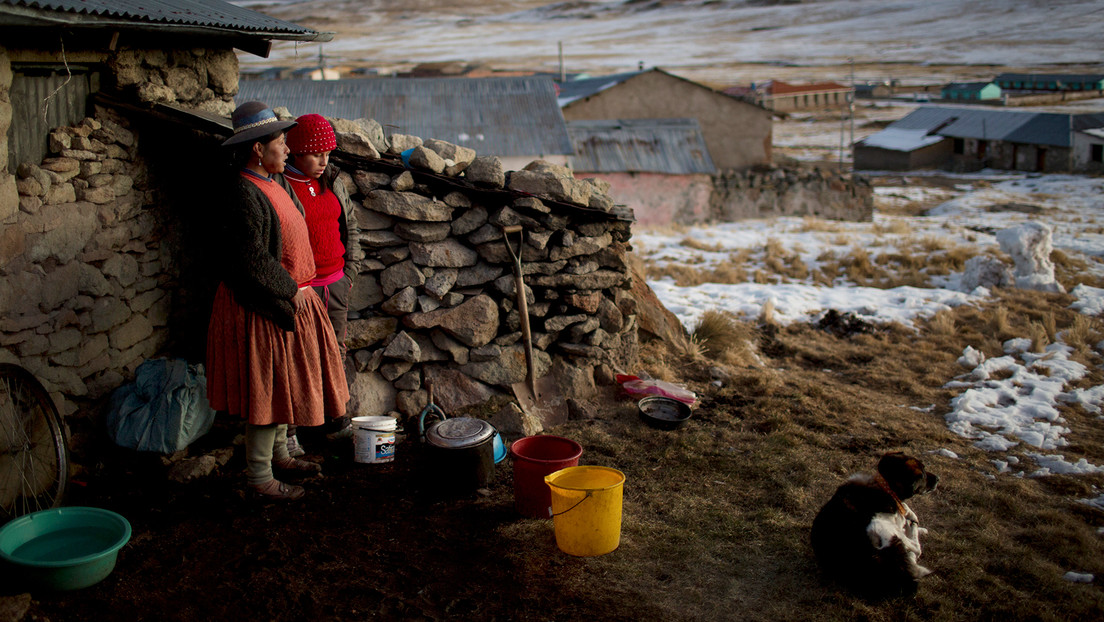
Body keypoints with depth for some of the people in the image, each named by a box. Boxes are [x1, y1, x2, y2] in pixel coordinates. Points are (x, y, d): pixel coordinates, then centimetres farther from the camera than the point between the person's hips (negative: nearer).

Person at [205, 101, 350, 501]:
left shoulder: (269, 184, 10)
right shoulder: (242, 193, -20)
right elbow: (252, 260, -24)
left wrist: (296, 290, 15)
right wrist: (290, 291, -16)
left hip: (288, 300, 10)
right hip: (261, 307, -10)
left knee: (285, 383, 18)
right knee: (267, 388, -2)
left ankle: (278, 454, 33)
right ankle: (258, 475, 10)